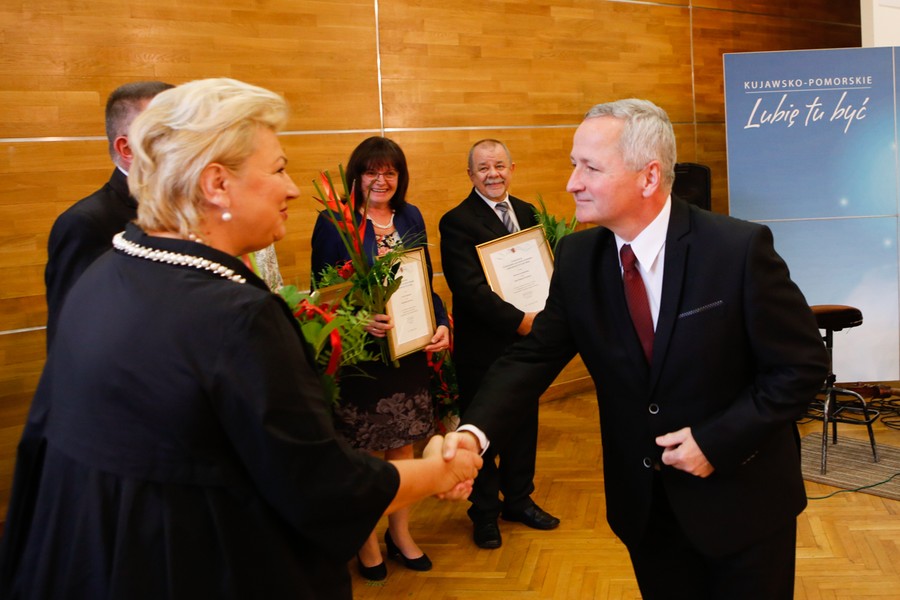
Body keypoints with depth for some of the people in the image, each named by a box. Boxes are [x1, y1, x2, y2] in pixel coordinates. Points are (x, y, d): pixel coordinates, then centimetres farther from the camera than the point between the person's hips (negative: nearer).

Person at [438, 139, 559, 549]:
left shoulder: (526, 212, 8)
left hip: (526, 339, 6)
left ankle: (519, 499, 35)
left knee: (523, 424, 17)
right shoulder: (457, 222, -13)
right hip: (482, 346, -6)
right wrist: (519, 320, -26)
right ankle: (485, 512, 26)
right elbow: (470, 288, -21)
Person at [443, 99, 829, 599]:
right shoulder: (578, 257, -6)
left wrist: (717, 440, -19)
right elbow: (535, 355, -7)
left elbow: (804, 364, -13)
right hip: (643, 502, 4)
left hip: (741, 497, -3)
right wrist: (475, 431, -24)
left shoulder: (740, 248, -20)